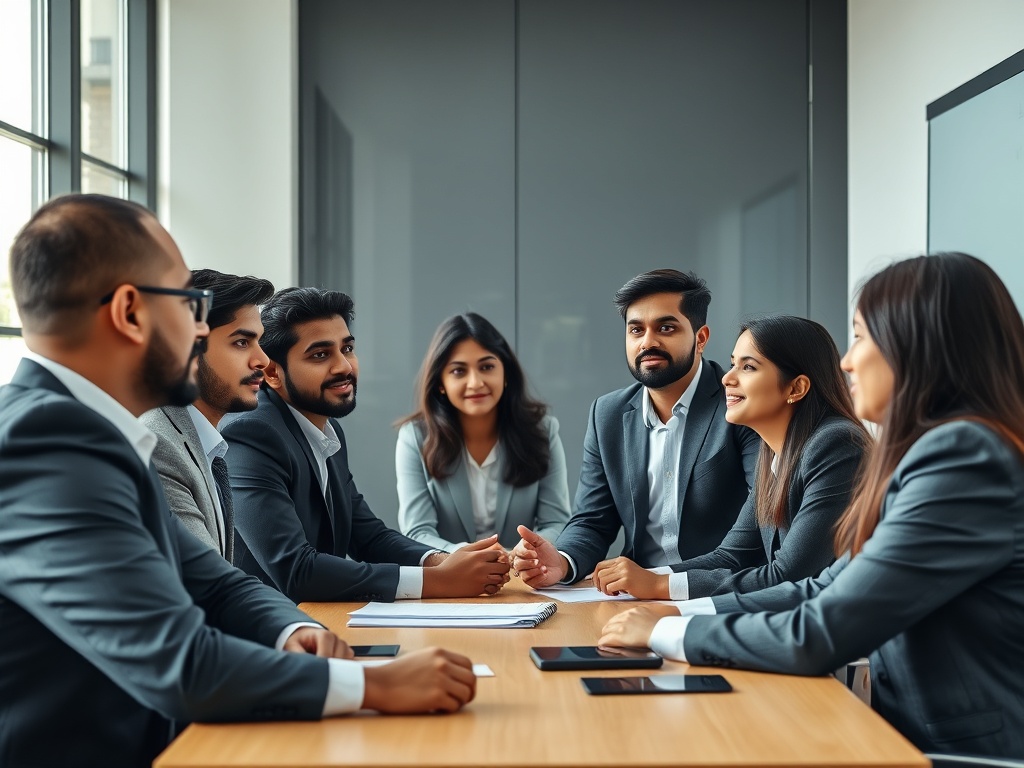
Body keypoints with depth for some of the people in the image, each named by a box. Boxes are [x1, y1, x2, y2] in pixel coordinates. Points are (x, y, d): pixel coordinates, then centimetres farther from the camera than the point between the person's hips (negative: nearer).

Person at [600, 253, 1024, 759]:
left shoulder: (964, 456, -19)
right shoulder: (943, 449, 11)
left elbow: (819, 635, -20)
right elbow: (827, 591, 12)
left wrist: (663, 632, -9)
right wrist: (684, 613, 3)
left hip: (965, 750, -8)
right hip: (919, 733, 8)